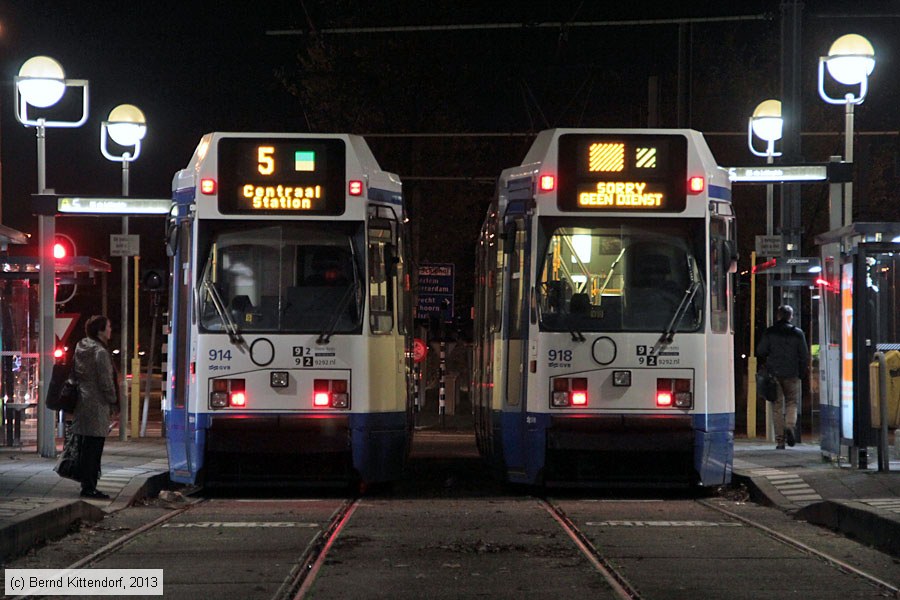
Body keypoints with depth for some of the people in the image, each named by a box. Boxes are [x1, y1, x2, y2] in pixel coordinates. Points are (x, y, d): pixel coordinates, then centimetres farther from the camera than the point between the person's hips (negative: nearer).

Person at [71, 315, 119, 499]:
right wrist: (113, 401, -1)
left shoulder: (80, 350, 12)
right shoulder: (100, 352, -15)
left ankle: (88, 485, 16)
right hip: (97, 406, -9)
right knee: (93, 447, -5)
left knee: (87, 447, 12)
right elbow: (106, 382, -16)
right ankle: (89, 487, -4)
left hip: (82, 402, 9)